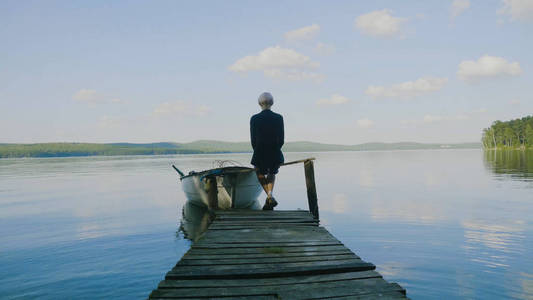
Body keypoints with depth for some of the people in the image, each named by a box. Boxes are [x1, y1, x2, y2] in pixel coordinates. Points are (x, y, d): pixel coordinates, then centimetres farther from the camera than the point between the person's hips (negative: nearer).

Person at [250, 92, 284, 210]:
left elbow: (253, 140, -3)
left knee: (260, 175, 23)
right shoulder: (278, 118, -5)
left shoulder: (254, 118, -7)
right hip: (275, 155, 1)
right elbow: (281, 140, -4)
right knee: (272, 174, 30)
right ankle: (270, 193, 8)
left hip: (260, 155, -1)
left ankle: (270, 197, 4)